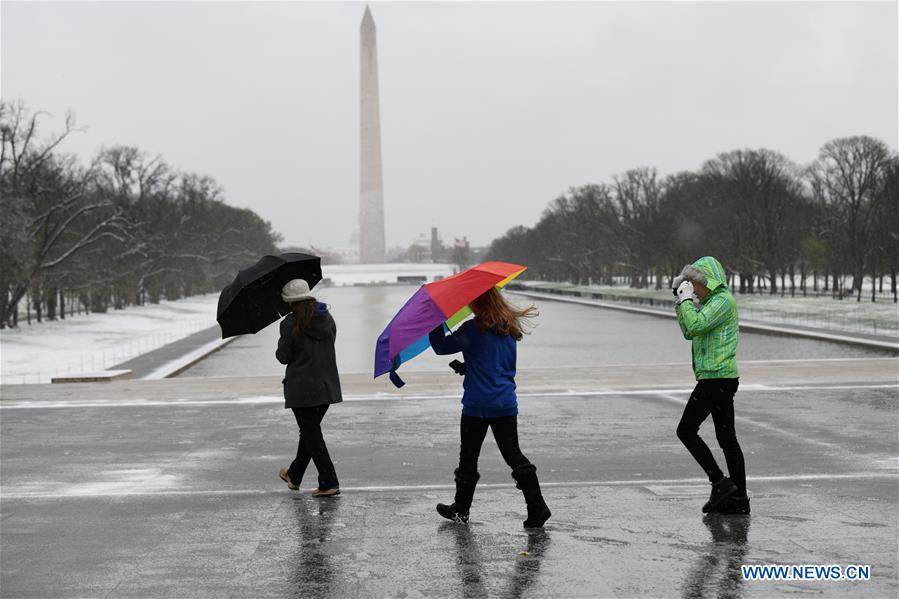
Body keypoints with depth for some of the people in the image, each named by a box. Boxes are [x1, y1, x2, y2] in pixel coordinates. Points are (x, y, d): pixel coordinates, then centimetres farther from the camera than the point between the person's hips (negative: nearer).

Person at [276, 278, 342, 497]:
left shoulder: (291, 324, -13)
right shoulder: (327, 319, 4)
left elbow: (283, 357, -7)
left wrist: (282, 347, 13)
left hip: (302, 388, -6)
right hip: (327, 386, 6)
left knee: (311, 433, 0)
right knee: (310, 430, 19)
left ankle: (329, 483, -6)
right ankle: (294, 476, 35)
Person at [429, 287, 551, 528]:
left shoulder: (474, 329, -13)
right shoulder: (509, 329, 9)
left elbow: (442, 347, -12)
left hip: (477, 405, -5)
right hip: (506, 404, 5)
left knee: (468, 457, 9)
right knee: (514, 456, 5)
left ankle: (460, 509, 20)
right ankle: (537, 508, -3)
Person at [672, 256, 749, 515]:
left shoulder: (723, 300, -11)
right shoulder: (712, 302, 20)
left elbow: (695, 326, -22)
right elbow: (689, 333, 24)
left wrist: (687, 299, -8)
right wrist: (681, 300, 16)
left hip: (717, 377, -10)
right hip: (721, 378, 10)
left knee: (686, 431, -6)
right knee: (727, 437, 9)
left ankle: (720, 482, -6)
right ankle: (739, 498, 10)